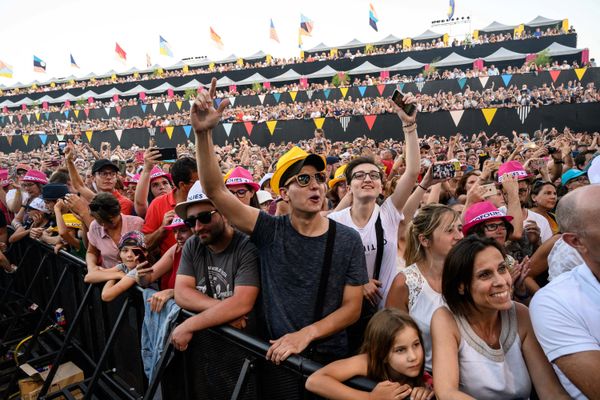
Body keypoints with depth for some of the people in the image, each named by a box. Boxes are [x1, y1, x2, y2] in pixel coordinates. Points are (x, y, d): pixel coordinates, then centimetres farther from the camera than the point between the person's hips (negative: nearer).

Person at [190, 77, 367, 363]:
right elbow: (215, 190, -14)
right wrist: (203, 134, -26)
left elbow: (352, 307, -4)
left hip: (329, 357, -1)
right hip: (276, 355, 1)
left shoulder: (348, 240, -6)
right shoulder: (270, 231, -6)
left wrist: (306, 334, -18)